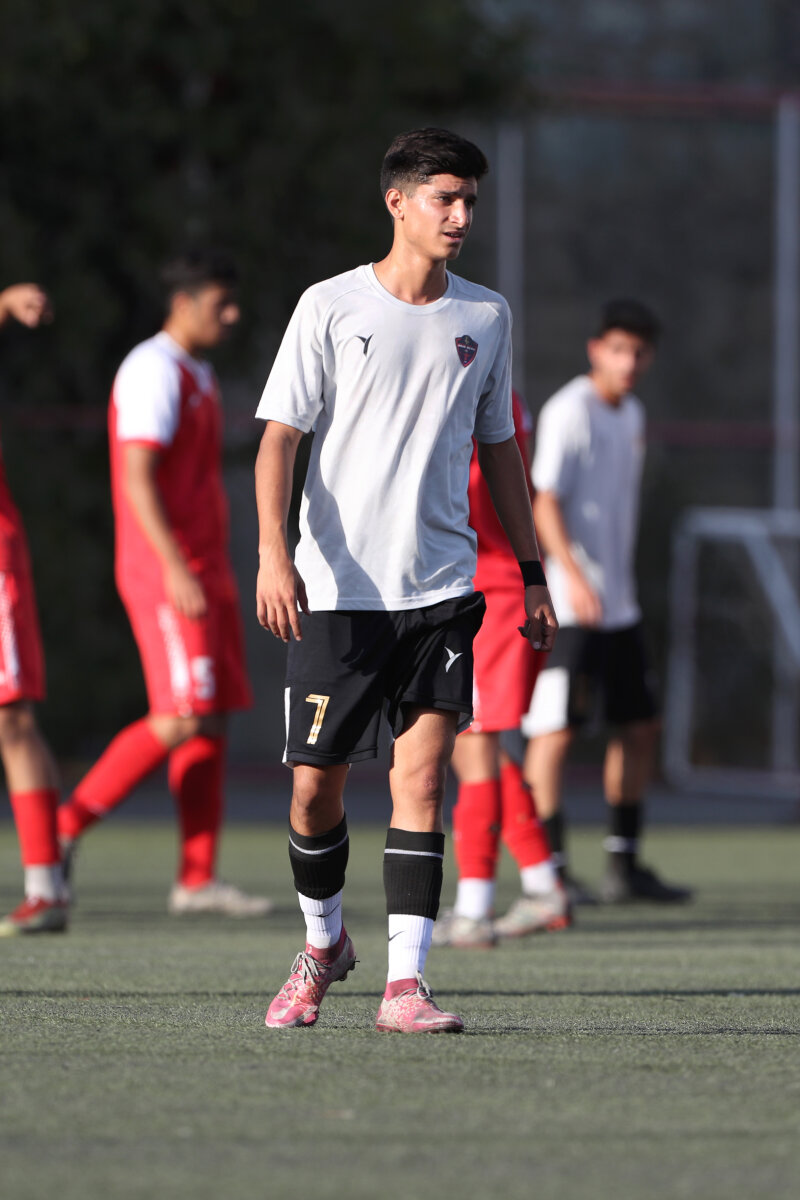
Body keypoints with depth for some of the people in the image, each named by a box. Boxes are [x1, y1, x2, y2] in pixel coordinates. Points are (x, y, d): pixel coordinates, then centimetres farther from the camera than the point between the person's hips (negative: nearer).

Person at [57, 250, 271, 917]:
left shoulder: (197, 377, 19)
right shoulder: (154, 371, -12)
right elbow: (138, 476, -20)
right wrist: (174, 568, -27)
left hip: (202, 572, 10)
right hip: (166, 569, -10)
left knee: (213, 719, 4)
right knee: (183, 719, -14)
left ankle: (198, 879, 3)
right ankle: (68, 823, -6)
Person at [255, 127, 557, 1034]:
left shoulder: (485, 317, 9)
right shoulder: (332, 307, -2)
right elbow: (279, 437, -4)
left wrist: (531, 572, 15)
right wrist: (274, 554, -17)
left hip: (441, 586, 2)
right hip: (336, 590, -2)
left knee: (420, 773, -9)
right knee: (315, 787, 1)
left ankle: (404, 983, -9)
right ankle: (323, 943, 27)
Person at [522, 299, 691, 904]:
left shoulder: (632, 415, 14)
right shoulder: (569, 412, -12)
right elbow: (544, 501, -20)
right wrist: (573, 577, -32)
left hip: (618, 604, 9)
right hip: (565, 604, -9)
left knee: (640, 727, 10)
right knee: (556, 730, -9)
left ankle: (624, 864, 17)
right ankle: (550, 868, -8)